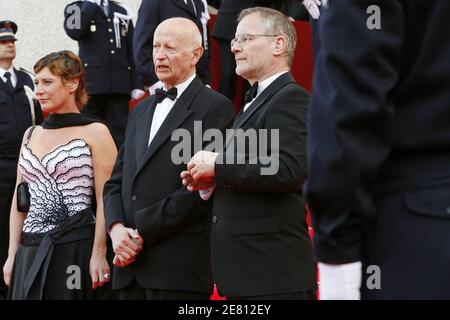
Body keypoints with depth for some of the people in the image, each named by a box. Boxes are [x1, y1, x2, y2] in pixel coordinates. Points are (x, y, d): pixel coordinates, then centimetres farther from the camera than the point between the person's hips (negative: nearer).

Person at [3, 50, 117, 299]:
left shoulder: (95, 133, -4)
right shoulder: (31, 135, 14)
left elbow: (105, 200, -9)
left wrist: (99, 254, -16)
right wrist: (13, 255, 11)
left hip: (76, 249, -5)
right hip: (31, 251, 5)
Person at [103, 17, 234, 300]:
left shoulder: (216, 107, -3)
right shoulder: (141, 111, 21)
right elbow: (117, 181, 18)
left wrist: (142, 234, -12)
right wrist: (116, 228, -2)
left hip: (180, 265, -6)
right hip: (131, 260, 6)